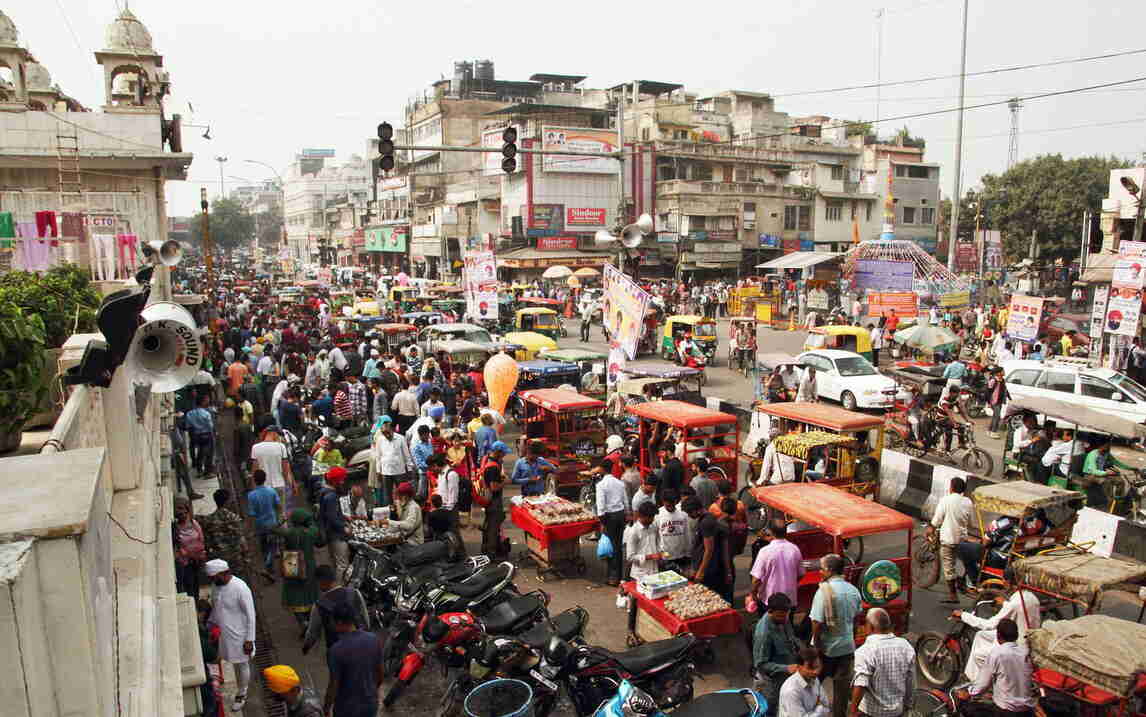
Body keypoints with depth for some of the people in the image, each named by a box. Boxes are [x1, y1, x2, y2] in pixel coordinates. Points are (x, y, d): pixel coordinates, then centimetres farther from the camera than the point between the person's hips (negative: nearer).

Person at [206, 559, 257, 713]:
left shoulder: (240, 588, -26)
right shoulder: (216, 586, -3)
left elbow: (250, 615, -20)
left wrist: (249, 640, -18)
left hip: (239, 636, -6)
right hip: (224, 635, 6)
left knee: (242, 665, 13)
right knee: (234, 665, 19)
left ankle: (241, 695, 32)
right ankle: (241, 691, 37)